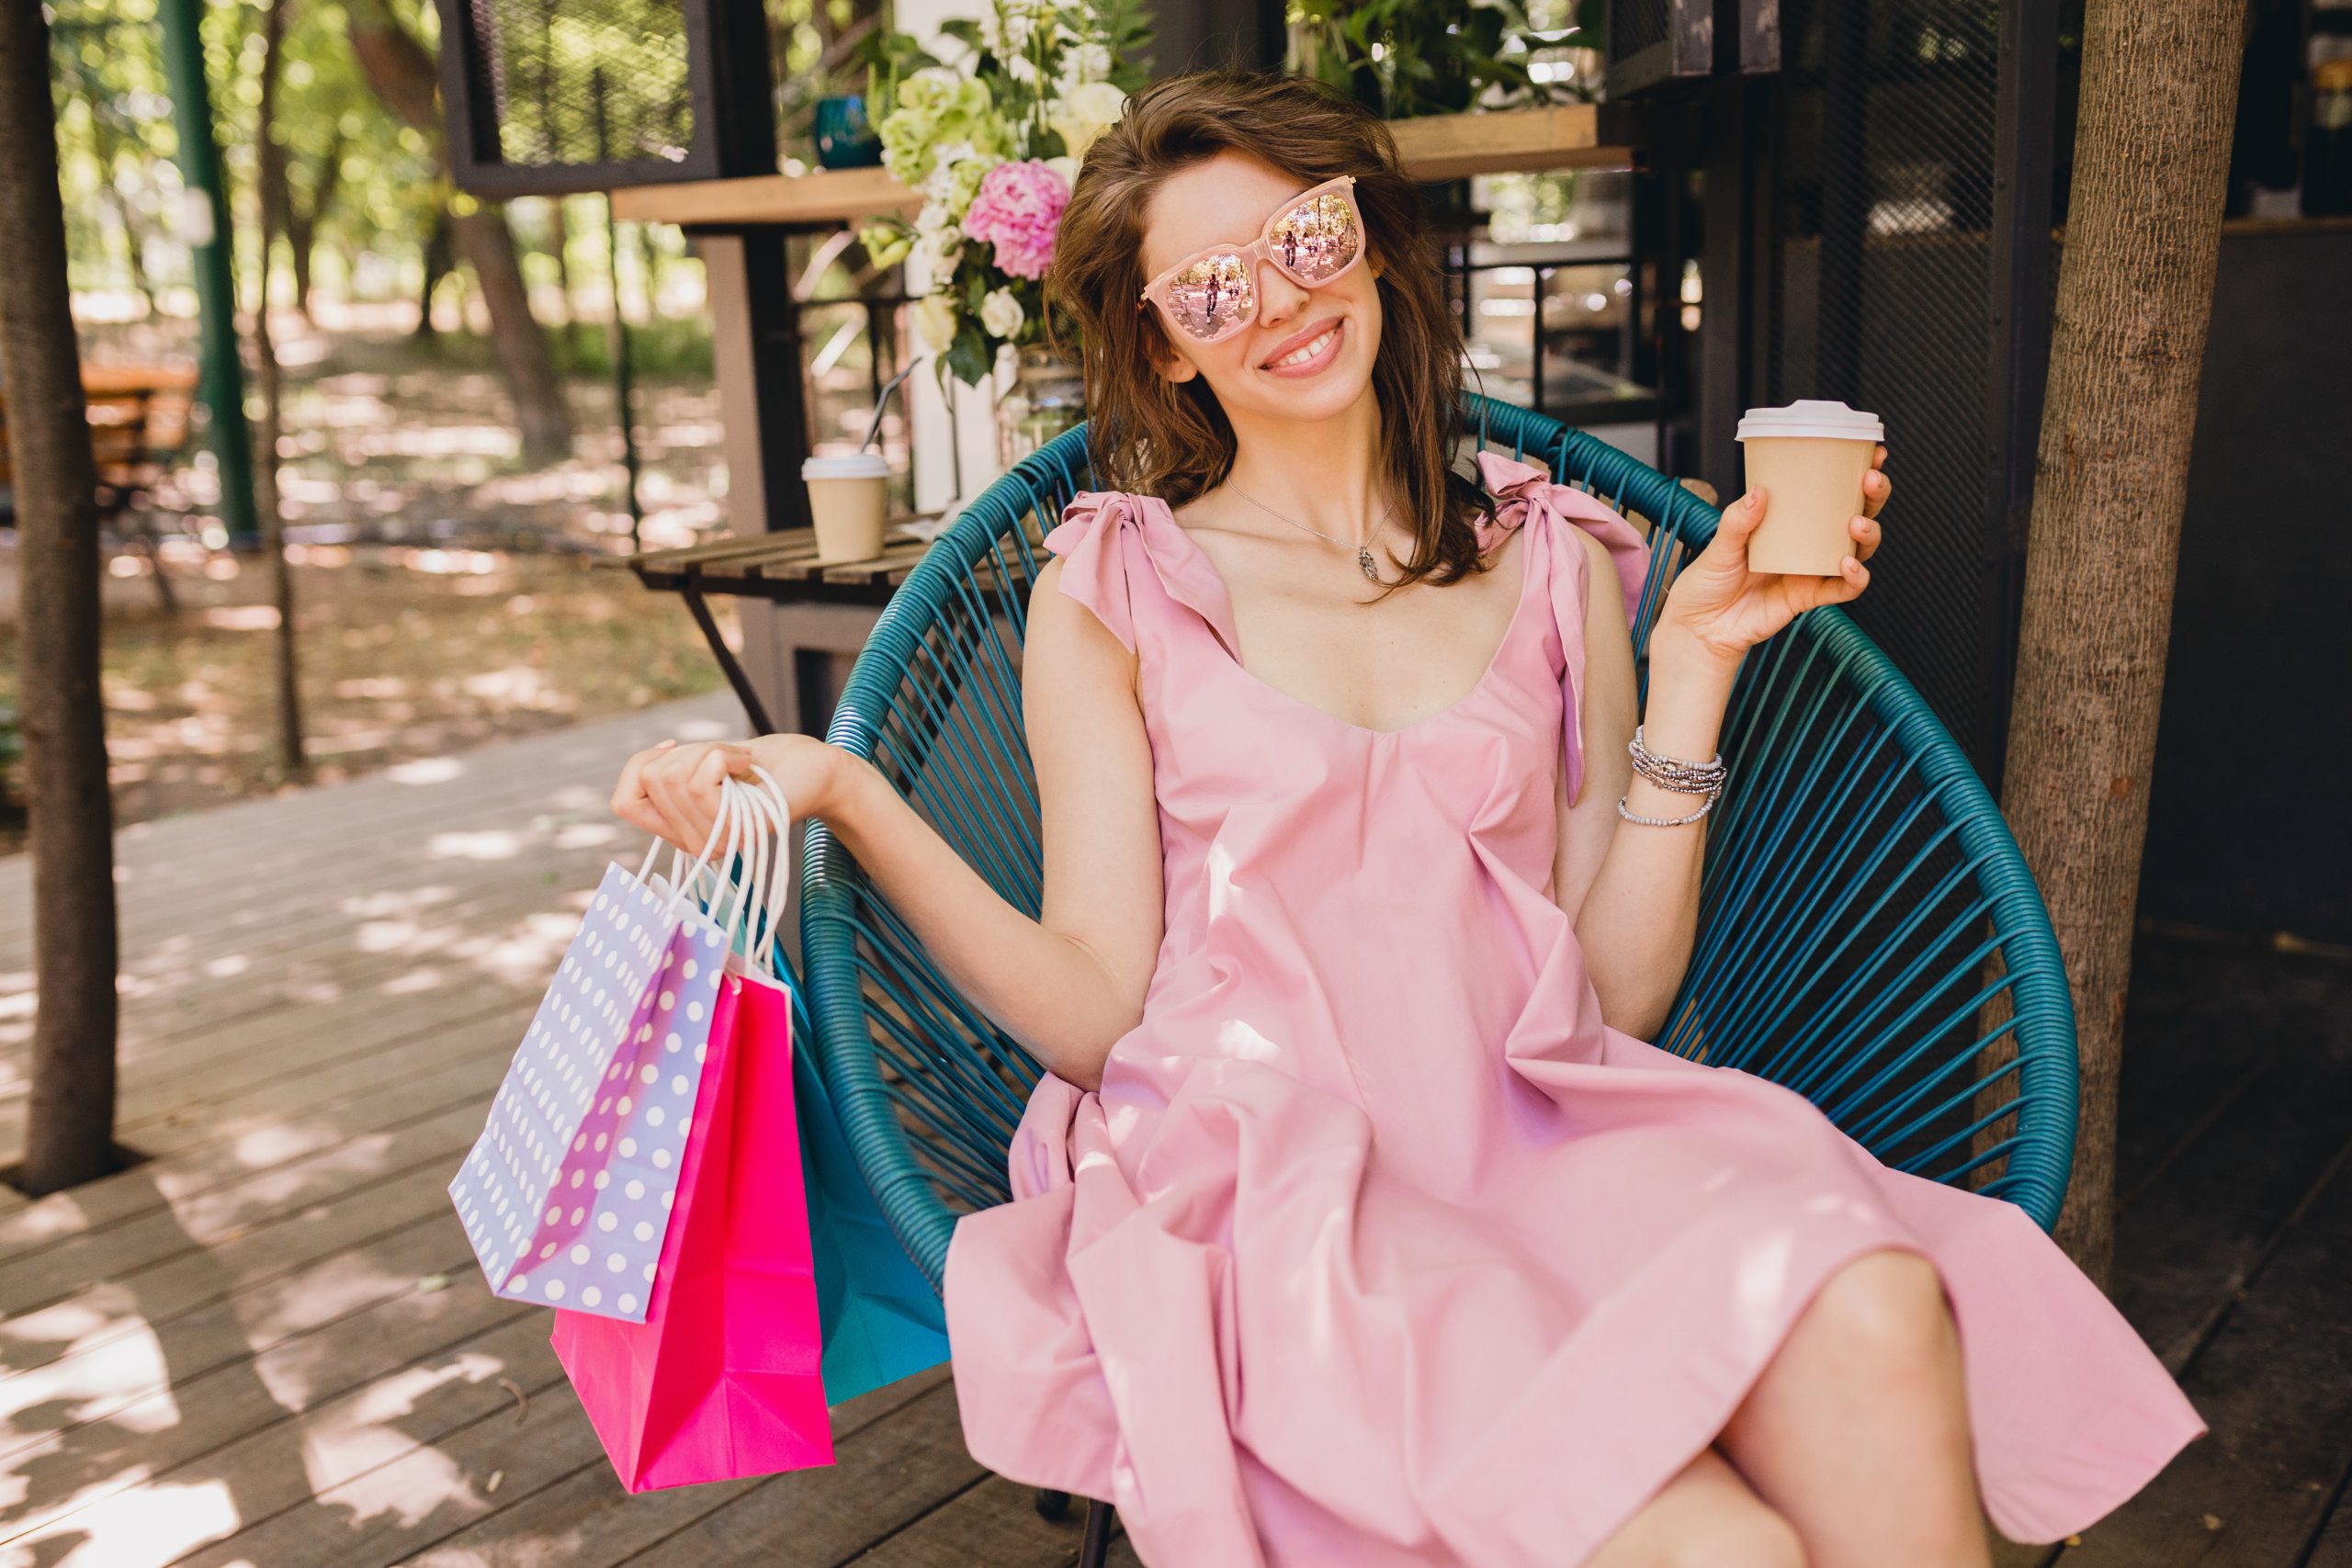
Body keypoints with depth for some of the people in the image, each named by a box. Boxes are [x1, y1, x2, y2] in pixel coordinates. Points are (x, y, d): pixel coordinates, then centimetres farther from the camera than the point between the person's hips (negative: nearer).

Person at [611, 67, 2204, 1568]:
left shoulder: (1553, 561, 14)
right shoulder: (1112, 591, 8)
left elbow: (1620, 984, 7)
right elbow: (1096, 1011, -1)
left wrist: (1692, 666, 0)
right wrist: (847, 797, -13)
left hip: (1537, 1128, 3)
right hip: (1254, 1169, -3)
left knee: (1867, 1317, -30)